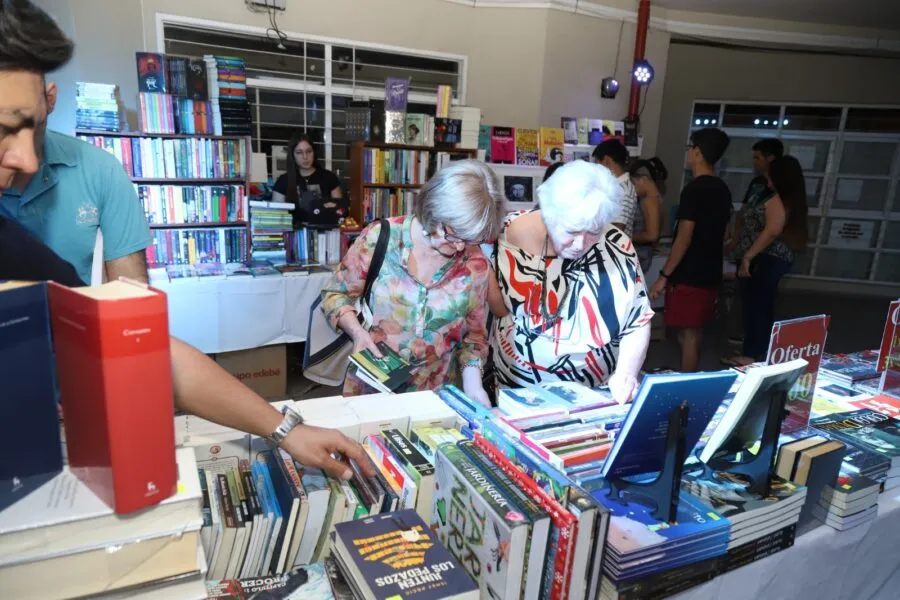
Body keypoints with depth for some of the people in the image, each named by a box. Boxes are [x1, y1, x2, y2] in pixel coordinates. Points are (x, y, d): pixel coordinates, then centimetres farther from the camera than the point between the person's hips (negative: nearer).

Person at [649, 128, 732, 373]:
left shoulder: (693, 190, -17)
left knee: (687, 333, 0)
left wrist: (664, 275, -15)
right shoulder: (722, 190, 9)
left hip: (688, 276, -9)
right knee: (695, 331, 18)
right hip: (710, 274, 9)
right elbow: (721, 234, 16)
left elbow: (684, 239, -20)